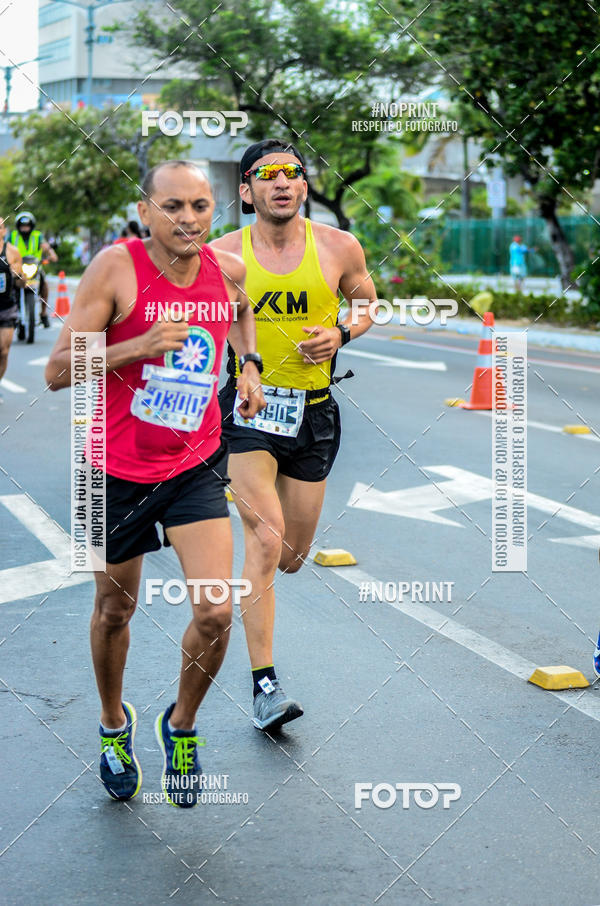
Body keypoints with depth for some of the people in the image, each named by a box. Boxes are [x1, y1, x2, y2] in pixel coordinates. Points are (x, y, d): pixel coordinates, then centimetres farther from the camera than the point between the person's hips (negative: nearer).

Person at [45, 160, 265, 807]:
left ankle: (182, 725, 18)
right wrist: (138, 346, -29)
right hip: (119, 470, -2)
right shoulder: (116, 268, -17)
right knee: (115, 610, 15)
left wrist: (248, 363, 8)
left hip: (196, 466, 2)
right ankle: (113, 723, 43)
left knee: (215, 613, -11)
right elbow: (57, 371, -18)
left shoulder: (229, 270, -4)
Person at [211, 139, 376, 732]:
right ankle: (264, 684, -12)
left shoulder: (339, 248, -3)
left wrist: (342, 334, -7)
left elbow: (368, 303, 13)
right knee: (266, 539, -19)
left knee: (292, 556, 12)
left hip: (313, 414, 3)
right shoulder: (223, 254, -5)